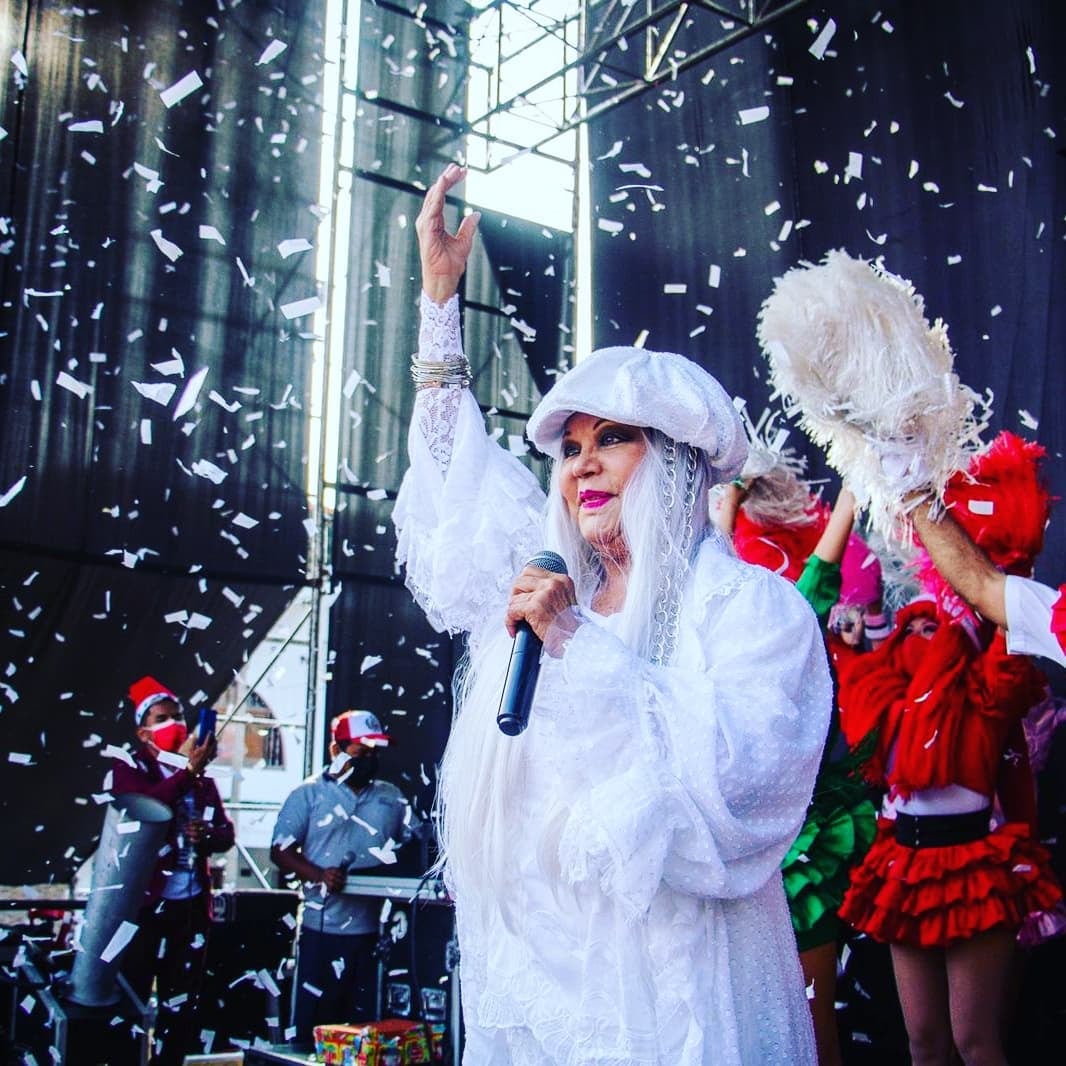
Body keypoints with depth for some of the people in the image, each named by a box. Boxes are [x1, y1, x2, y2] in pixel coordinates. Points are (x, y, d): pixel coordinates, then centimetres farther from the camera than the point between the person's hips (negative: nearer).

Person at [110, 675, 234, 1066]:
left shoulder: (201, 776, 12)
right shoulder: (128, 768, 1)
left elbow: (227, 834, 8)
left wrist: (207, 835, -13)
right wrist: (188, 771, -24)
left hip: (191, 905, 5)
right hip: (144, 903, -5)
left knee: (181, 1005, 12)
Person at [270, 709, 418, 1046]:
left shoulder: (392, 798, 12)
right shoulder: (308, 795, 3)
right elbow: (280, 851, -1)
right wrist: (319, 875, -18)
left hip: (374, 930, 3)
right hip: (321, 928, -3)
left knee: (366, 1025, 8)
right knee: (311, 1023, 3)